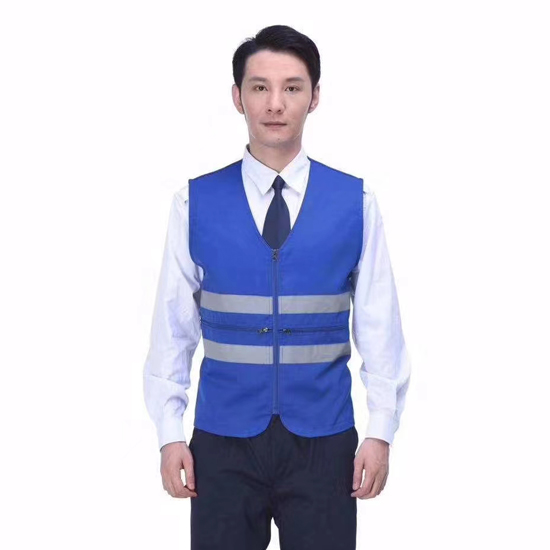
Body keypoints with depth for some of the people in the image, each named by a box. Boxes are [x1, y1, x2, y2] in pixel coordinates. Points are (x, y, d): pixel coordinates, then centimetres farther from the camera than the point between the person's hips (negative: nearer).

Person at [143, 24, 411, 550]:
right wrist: (170, 433, -1)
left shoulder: (355, 202, -1)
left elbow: (379, 326, 1)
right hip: (223, 443, 0)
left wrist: (381, 430, -3)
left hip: (322, 442, 0)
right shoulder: (196, 202, -1)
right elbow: (172, 325, 2)